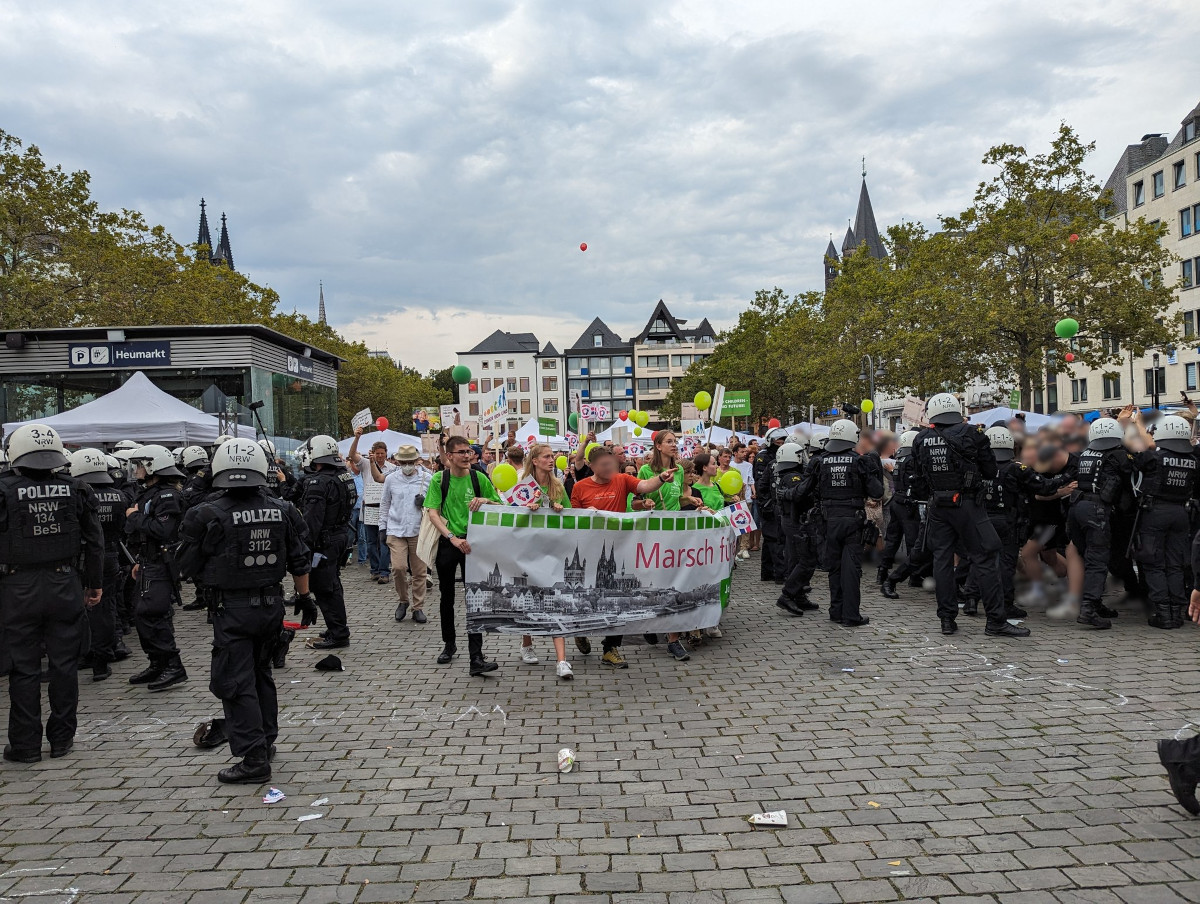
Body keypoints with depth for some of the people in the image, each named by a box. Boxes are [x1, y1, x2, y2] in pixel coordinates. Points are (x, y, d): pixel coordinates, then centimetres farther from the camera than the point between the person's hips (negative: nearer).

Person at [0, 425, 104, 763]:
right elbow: (94, 542, 5)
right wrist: (95, 583, 14)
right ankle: (62, 738, 20)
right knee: (64, 665, 11)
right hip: (65, 586, 2)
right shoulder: (75, 490, 0)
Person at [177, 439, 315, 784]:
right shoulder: (282, 510, -3)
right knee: (261, 673, 22)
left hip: (232, 608, -5)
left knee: (236, 684, 2)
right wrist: (305, 595, 18)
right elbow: (300, 561, 5)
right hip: (272, 603, 5)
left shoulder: (208, 515, -14)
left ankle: (254, 759, 1)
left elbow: (189, 565, -4)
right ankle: (266, 741, 34)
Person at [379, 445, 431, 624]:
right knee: (398, 567, -11)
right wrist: (383, 527, 11)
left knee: (419, 571, 3)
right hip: (396, 531, 0)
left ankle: (418, 607, 16)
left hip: (419, 531, 0)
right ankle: (403, 600, 14)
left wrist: (425, 502, -11)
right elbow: (384, 504, 14)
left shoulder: (428, 478, 1)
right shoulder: (391, 479, 5)